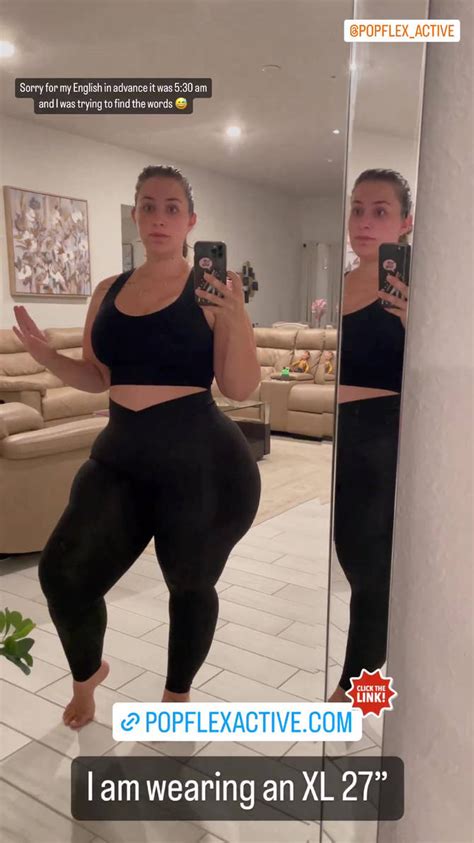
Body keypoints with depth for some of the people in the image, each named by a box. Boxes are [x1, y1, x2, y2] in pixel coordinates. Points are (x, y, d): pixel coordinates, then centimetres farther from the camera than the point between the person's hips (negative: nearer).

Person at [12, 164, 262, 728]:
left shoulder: (211, 292, -6)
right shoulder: (108, 291, 9)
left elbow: (240, 389, -9)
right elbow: (97, 378, 14)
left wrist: (237, 319, -24)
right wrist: (46, 356, -3)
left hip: (199, 459, -4)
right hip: (121, 454, 5)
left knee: (190, 584, 12)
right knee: (62, 572, 1)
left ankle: (177, 693, 40)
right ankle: (87, 672, 34)